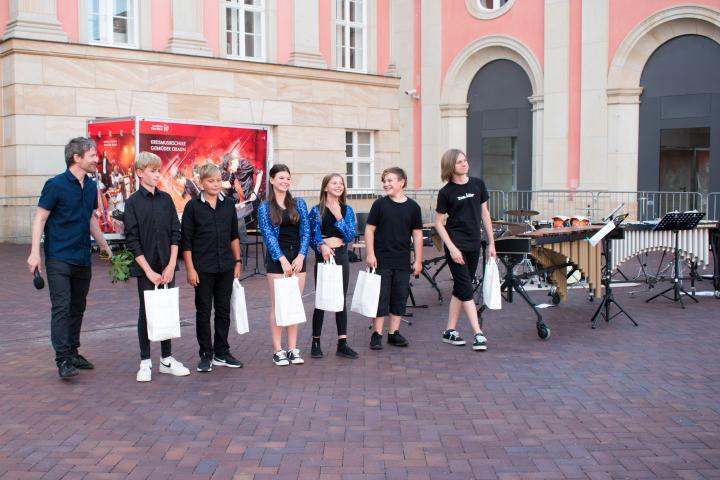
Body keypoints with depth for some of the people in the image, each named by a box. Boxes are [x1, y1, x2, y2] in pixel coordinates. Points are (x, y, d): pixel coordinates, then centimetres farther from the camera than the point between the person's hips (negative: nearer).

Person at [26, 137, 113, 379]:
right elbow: (40, 218, -10)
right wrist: (35, 253, -17)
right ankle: (63, 359, -10)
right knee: (61, 307, -10)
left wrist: (105, 247, 22)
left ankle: (73, 353, 21)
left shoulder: (91, 187, 9)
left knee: (77, 308, 12)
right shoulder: (56, 185, -10)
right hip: (59, 257, -7)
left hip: (83, 259, 7)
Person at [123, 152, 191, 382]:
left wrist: (171, 266, -4)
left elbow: (175, 234, 5)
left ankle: (167, 358, 19)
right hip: (145, 268, -3)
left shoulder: (166, 199, 5)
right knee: (146, 312, 3)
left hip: (167, 267, 3)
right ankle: (145, 362, 13)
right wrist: (149, 271, -12)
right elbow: (132, 240, -8)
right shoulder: (133, 202, -5)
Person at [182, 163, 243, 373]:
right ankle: (206, 355, 13)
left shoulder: (228, 204, 6)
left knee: (223, 310, 10)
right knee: (204, 311, 4)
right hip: (203, 267, -4)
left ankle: (221, 353, 20)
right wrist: (190, 269, -9)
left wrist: (237, 262, 9)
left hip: (225, 266, 4)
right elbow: (186, 241, -4)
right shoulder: (193, 206, -5)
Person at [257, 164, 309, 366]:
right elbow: (268, 235, -6)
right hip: (277, 260, -3)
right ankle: (278, 351, 4)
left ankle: (293, 349, 11)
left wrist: (301, 256, -9)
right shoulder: (265, 207, 3)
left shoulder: (299, 204, 9)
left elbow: (305, 231, 4)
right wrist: (283, 259, -16)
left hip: (297, 258, 3)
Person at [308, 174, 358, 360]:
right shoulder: (317, 210, -1)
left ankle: (342, 343, 10)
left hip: (341, 256, 3)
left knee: (341, 300, 6)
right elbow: (312, 236, -6)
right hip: (323, 257, -3)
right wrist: (322, 246, -25)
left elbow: (350, 236, -2)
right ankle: (316, 343, 12)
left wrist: (339, 217, -12)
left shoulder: (347, 210, 7)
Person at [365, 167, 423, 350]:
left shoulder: (412, 206, 3)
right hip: (382, 260, -2)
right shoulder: (380, 204, -1)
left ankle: (394, 332, 18)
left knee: (400, 297, 7)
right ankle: (377, 334, 8)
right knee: (380, 297, 1)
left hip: (403, 261, 2)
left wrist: (418, 260, 4)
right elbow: (369, 229, 1)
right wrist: (370, 254, -7)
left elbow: (417, 234, 7)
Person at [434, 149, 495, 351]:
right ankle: (478, 334, -6)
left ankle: (450, 331, 18)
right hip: (456, 245, -4)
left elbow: (485, 214, 9)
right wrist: (452, 248, -13)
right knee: (466, 289, -6)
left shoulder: (478, 184, 3)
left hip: (473, 245, 5)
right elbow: (438, 223, -4)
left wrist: (491, 243, 7)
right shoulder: (446, 192, -7)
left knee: (460, 289, 10)